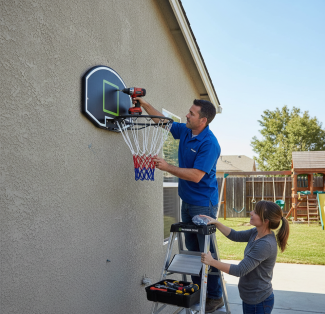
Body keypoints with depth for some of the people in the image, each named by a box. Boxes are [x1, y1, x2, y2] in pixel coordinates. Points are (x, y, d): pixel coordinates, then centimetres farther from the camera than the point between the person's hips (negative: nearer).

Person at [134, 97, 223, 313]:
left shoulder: (209, 144, -21)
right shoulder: (185, 131, 4)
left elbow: (196, 176, -26)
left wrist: (167, 167, -21)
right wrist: (144, 104, 12)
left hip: (203, 204, -8)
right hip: (187, 201, 8)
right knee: (192, 249, 15)